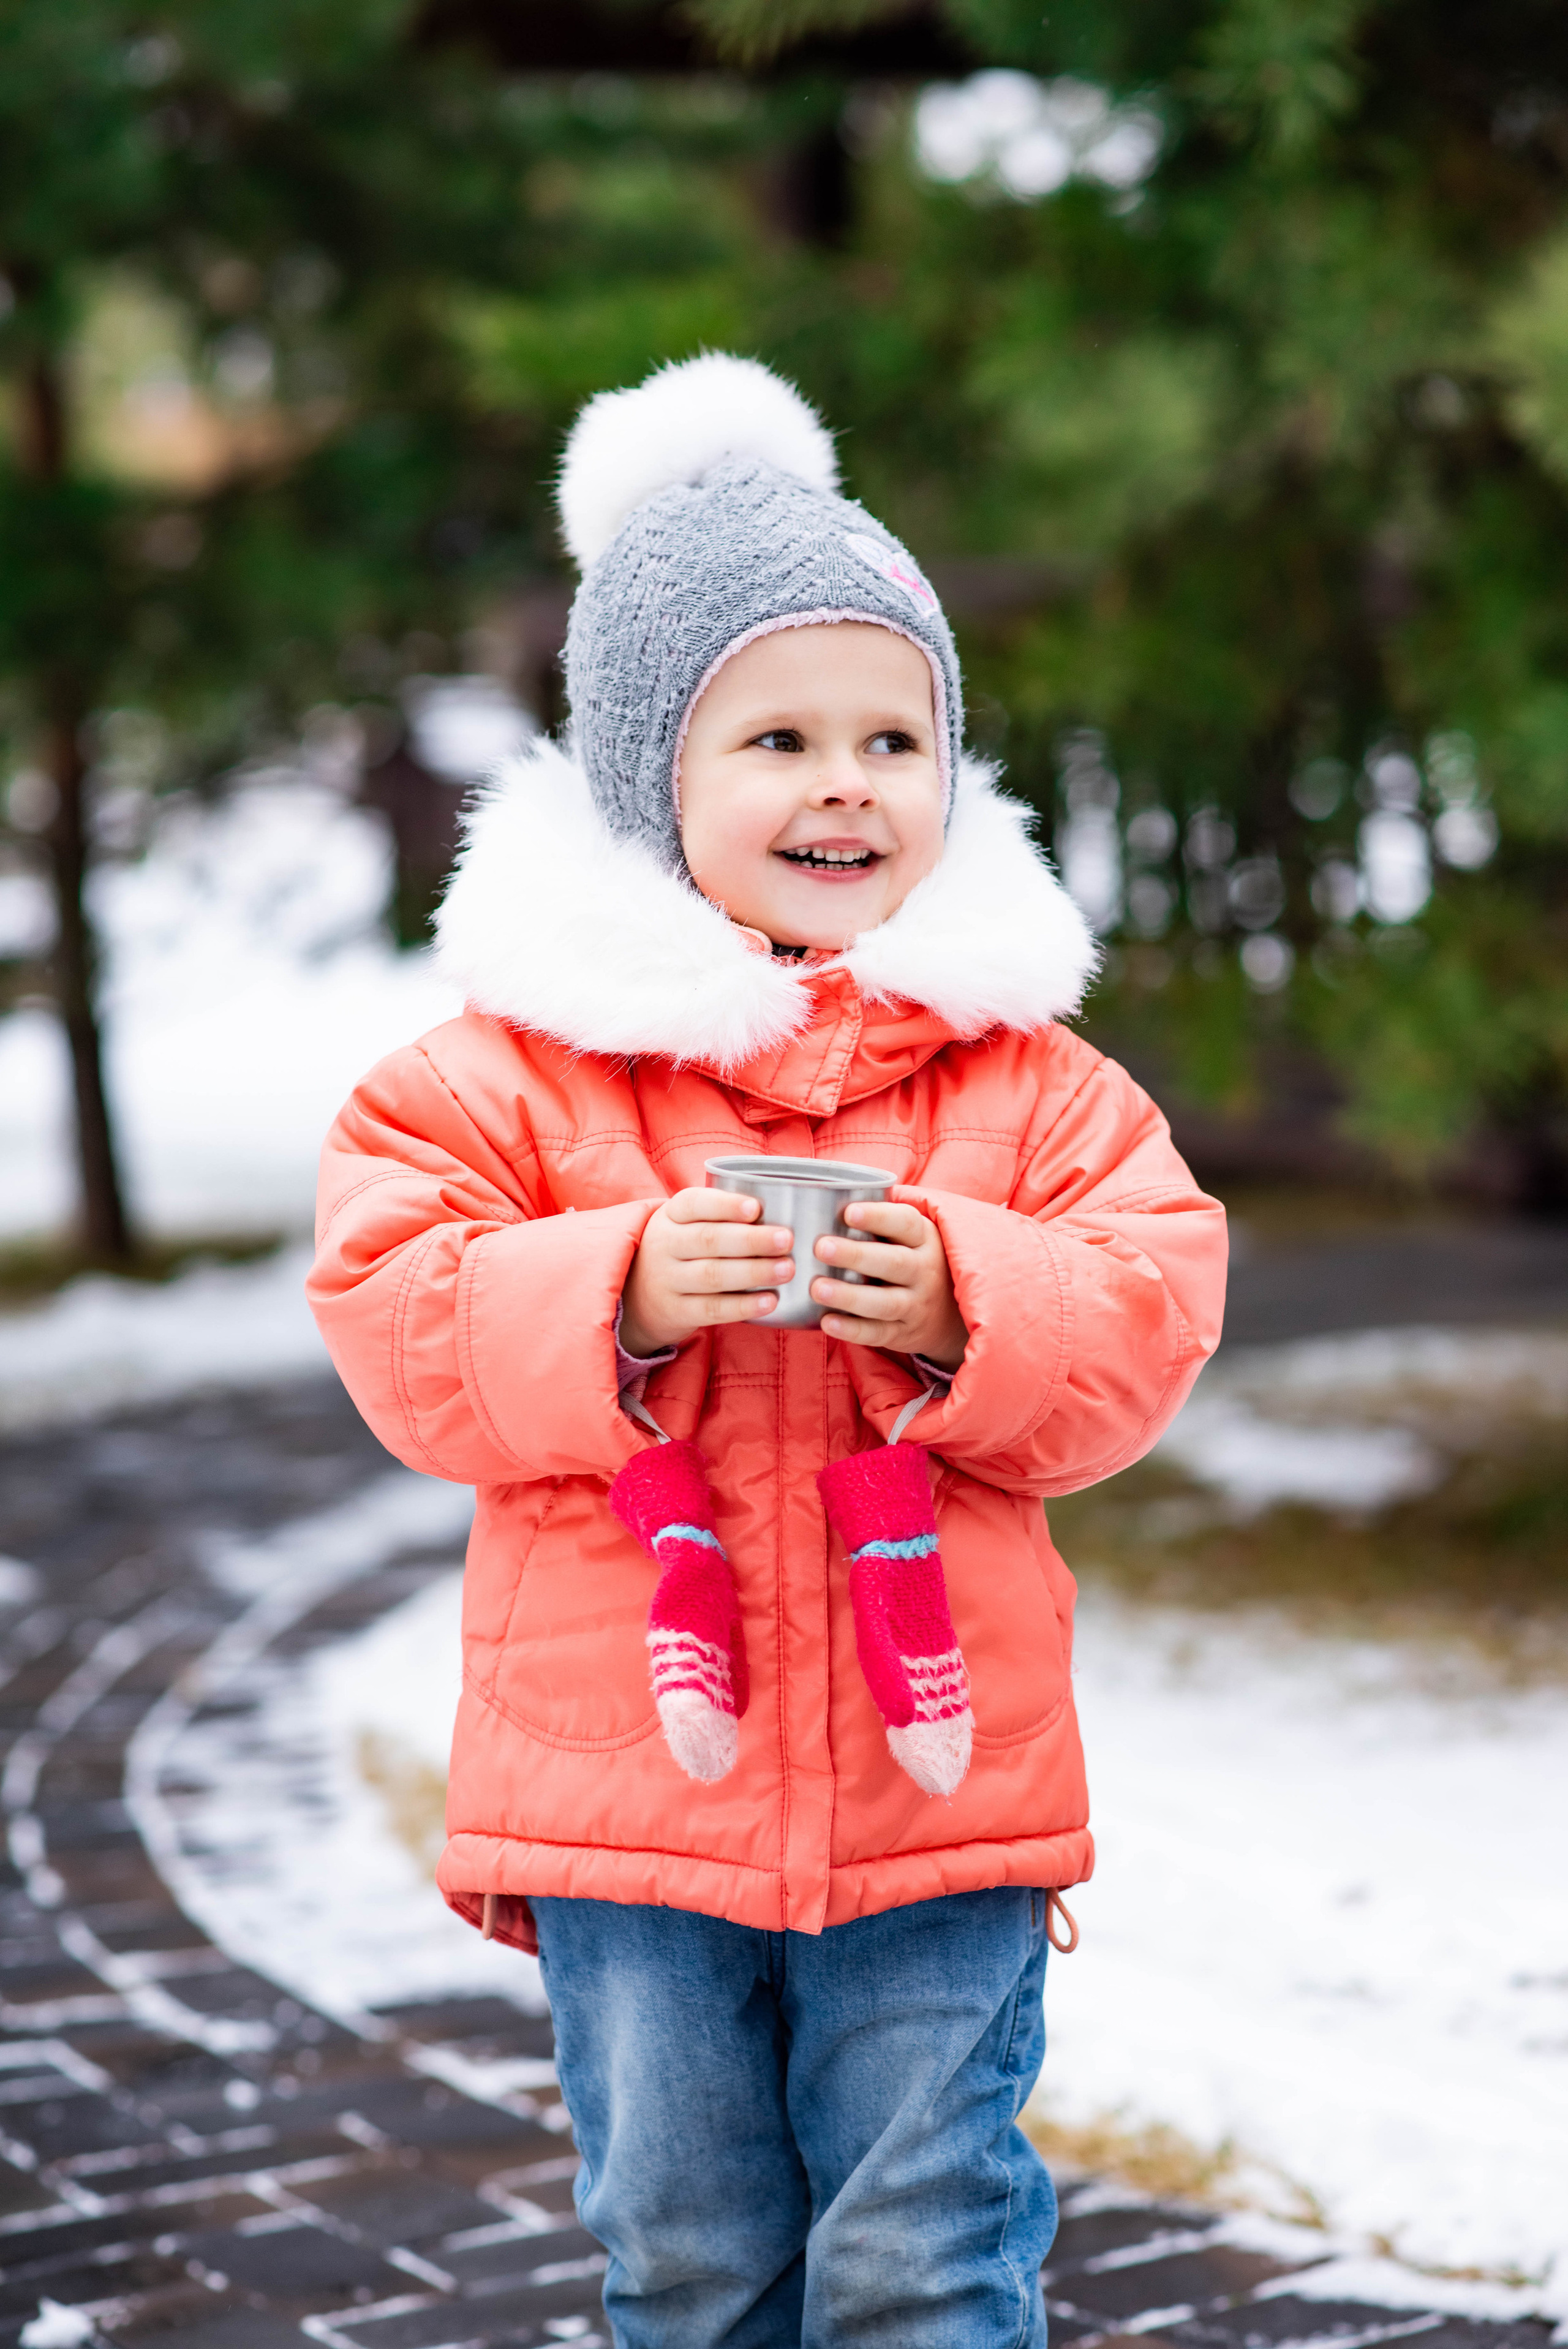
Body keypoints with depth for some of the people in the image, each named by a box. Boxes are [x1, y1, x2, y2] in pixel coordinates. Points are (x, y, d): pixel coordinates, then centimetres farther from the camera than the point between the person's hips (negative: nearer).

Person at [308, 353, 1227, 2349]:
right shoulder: (517, 1063, -2)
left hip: (936, 1796, 0)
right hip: (631, 1798, 0)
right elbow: (398, 1313, -8)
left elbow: (1150, 1309, -2)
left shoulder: (1021, 1074, 3)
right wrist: (619, 1298, -24)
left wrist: (966, 1308, -20)